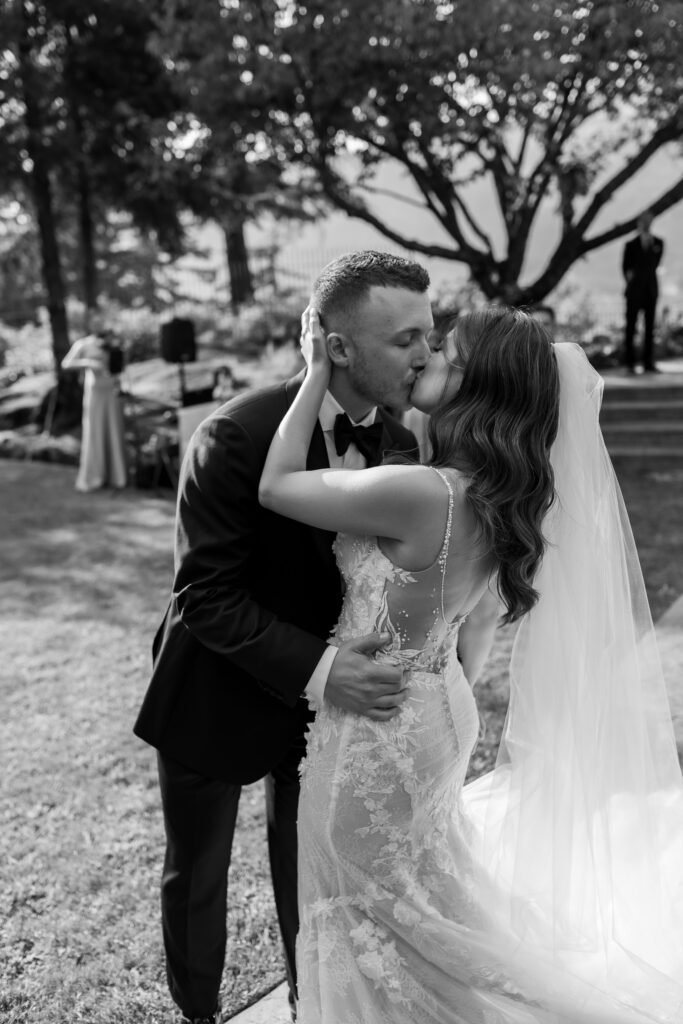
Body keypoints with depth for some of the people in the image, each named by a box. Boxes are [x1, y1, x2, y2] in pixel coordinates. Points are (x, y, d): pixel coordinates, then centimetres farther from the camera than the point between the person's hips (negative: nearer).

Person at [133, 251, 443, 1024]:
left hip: (324, 695, 4)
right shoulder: (235, 436, -27)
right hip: (219, 696, -3)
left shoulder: (402, 439, -10)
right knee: (196, 875, 20)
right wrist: (316, 669, -35)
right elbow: (204, 595, -25)